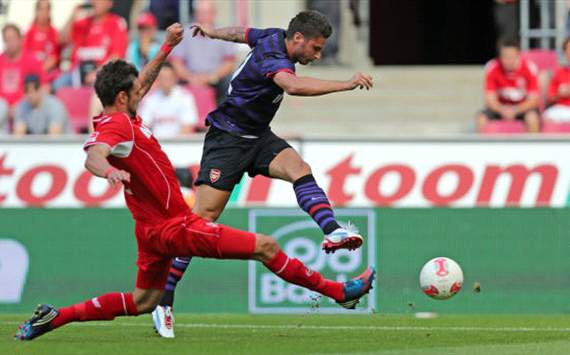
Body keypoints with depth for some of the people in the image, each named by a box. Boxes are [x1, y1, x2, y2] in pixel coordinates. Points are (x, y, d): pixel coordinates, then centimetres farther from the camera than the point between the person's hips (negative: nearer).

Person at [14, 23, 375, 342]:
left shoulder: (119, 120, 9)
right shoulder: (118, 127, -21)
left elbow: (143, 82, 27)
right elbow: (93, 156, -41)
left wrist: (167, 47, 28)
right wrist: (109, 171, -62)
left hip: (154, 230, 11)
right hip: (175, 227, -11)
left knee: (142, 302, 22)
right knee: (265, 247, -5)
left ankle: (52, 318, 16)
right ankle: (339, 291, 4)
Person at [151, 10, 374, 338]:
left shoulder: (274, 38, 3)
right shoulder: (271, 57, -26)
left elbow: (242, 33, 25)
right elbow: (293, 86, -49)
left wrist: (211, 32, 46)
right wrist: (347, 85, -53)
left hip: (258, 138, 9)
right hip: (227, 138, -9)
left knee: (299, 169, -21)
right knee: (203, 218, -11)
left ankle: (332, 232, -41)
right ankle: (163, 302, -6)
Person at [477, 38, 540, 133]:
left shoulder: (529, 68, -19)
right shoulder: (492, 68, -16)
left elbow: (533, 100, -16)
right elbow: (490, 99, -14)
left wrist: (515, 110, -33)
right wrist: (502, 110, -35)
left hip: (523, 107, -2)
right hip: (501, 107, 2)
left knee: (532, 117, -35)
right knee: (481, 119, -26)